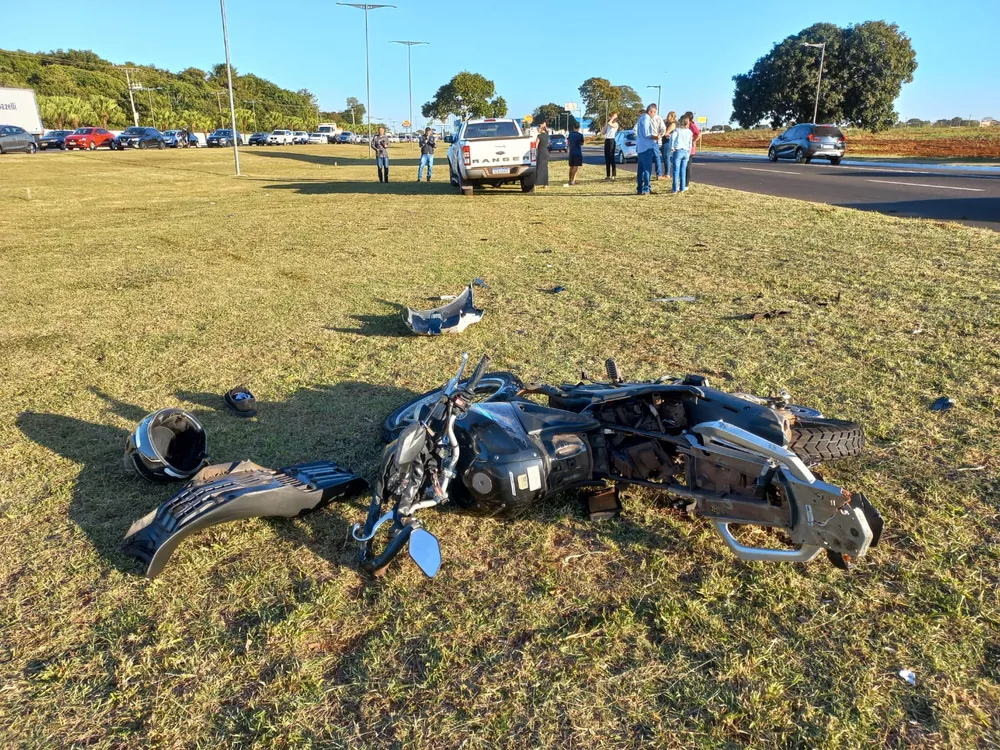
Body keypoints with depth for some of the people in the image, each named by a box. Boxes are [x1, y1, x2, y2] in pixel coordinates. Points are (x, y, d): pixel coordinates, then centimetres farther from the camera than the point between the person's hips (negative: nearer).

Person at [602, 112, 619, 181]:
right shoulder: (608, 125, 20)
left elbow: (610, 123, -22)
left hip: (611, 140, -8)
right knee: (607, 158, 8)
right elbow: (603, 132, 17)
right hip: (606, 140, 8)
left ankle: (613, 175, -9)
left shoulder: (615, 124, -3)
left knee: (611, 158, -10)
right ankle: (608, 175, 13)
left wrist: (613, 118, -5)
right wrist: (606, 123, 14)